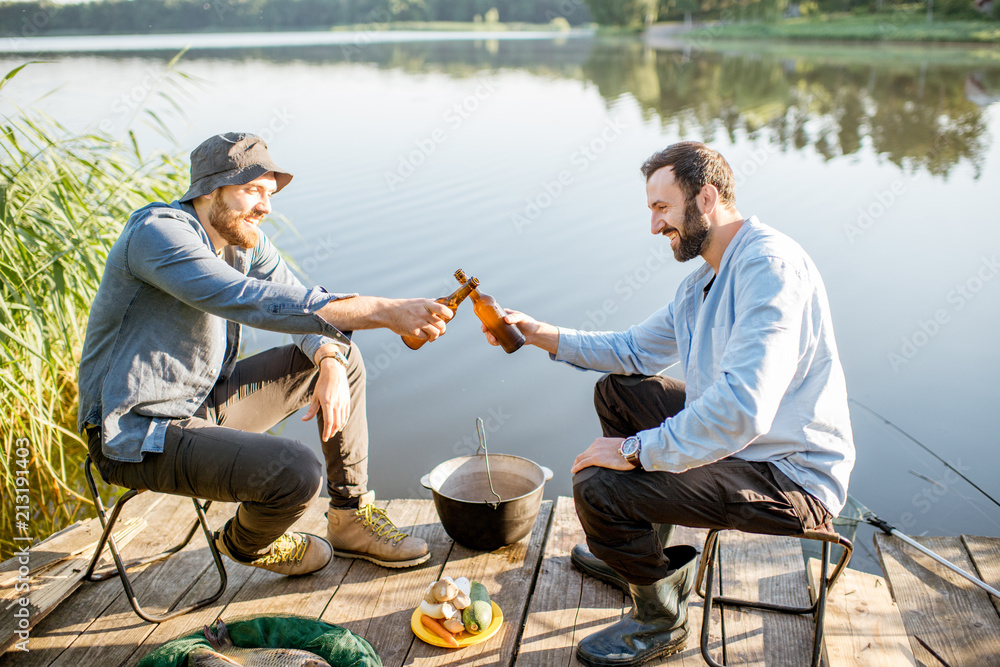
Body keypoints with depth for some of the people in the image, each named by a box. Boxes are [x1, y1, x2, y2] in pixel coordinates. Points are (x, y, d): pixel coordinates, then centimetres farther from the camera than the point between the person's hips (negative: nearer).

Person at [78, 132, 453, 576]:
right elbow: (254, 302, -38)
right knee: (297, 471, -29)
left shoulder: (245, 241, 2)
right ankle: (246, 541, 8)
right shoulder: (156, 233, -24)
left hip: (204, 403, 9)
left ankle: (351, 517, 11)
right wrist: (384, 311, -42)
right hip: (137, 437, -9)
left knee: (341, 356, 6)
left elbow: (305, 308, 5)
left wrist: (330, 364, -18)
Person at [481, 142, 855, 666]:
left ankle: (660, 621, 6)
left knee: (597, 485, -23)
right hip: (747, 440, 10)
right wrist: (543, 336, 10)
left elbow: (743, 408, -34)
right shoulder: (702, 283, 10)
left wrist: (637, 450, -24)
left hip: (791, 478, -10)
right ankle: (642, 551, 30)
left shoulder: (769, 264, -23)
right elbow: (637, 350, 22)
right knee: (618, 391, 20)